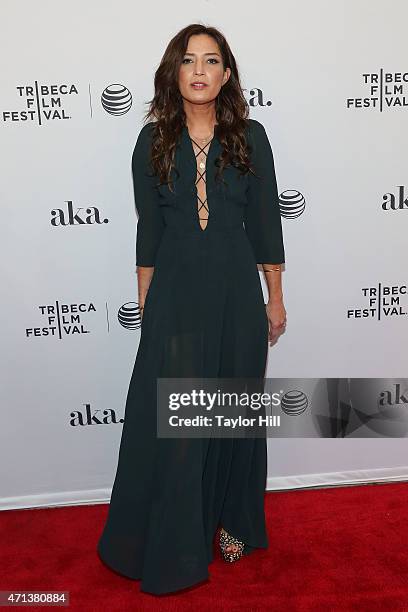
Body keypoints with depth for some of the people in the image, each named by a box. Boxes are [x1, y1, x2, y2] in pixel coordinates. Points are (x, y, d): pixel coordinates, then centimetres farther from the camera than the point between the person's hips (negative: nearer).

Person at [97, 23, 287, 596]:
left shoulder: (250, 136, 2)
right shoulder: (154, 139, 3)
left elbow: (265, 221, 4)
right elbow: (148, 228, 4)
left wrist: (275, 298, 5)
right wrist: (146, 302, 4)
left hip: (237, 290, 1)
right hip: (175, 292, 0)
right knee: (169, 420, 5)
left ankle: (231, 521, 36)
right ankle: (172, 545, 27)